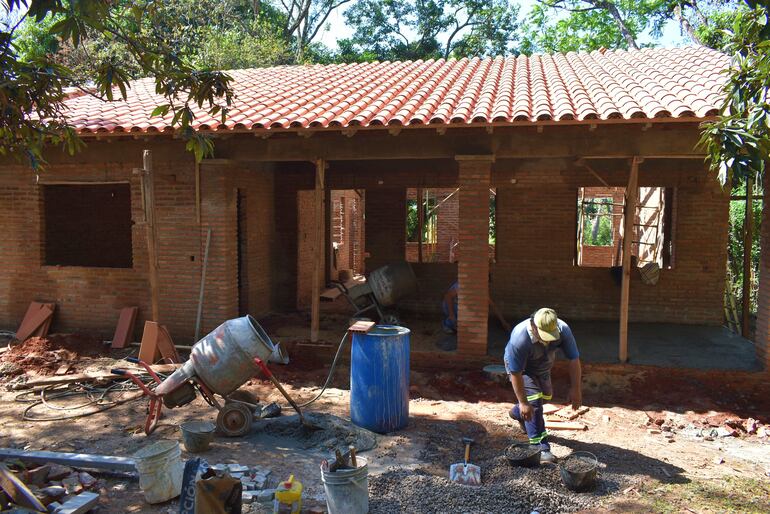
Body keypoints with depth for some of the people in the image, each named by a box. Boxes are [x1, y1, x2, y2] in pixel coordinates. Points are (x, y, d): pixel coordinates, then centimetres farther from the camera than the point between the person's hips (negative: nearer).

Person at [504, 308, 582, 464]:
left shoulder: (563, 330, -33)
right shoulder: (519, 338, -43)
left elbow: (574, 359, -22)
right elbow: (516, 373, -35)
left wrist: (575, 389, -23)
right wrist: (523, 402, -31)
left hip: (543, 368, 6)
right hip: (521, 368, -5)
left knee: (546, 395, 20)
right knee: (534, 401, -17)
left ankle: (517, 413, 47)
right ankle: (541, 448, -10)